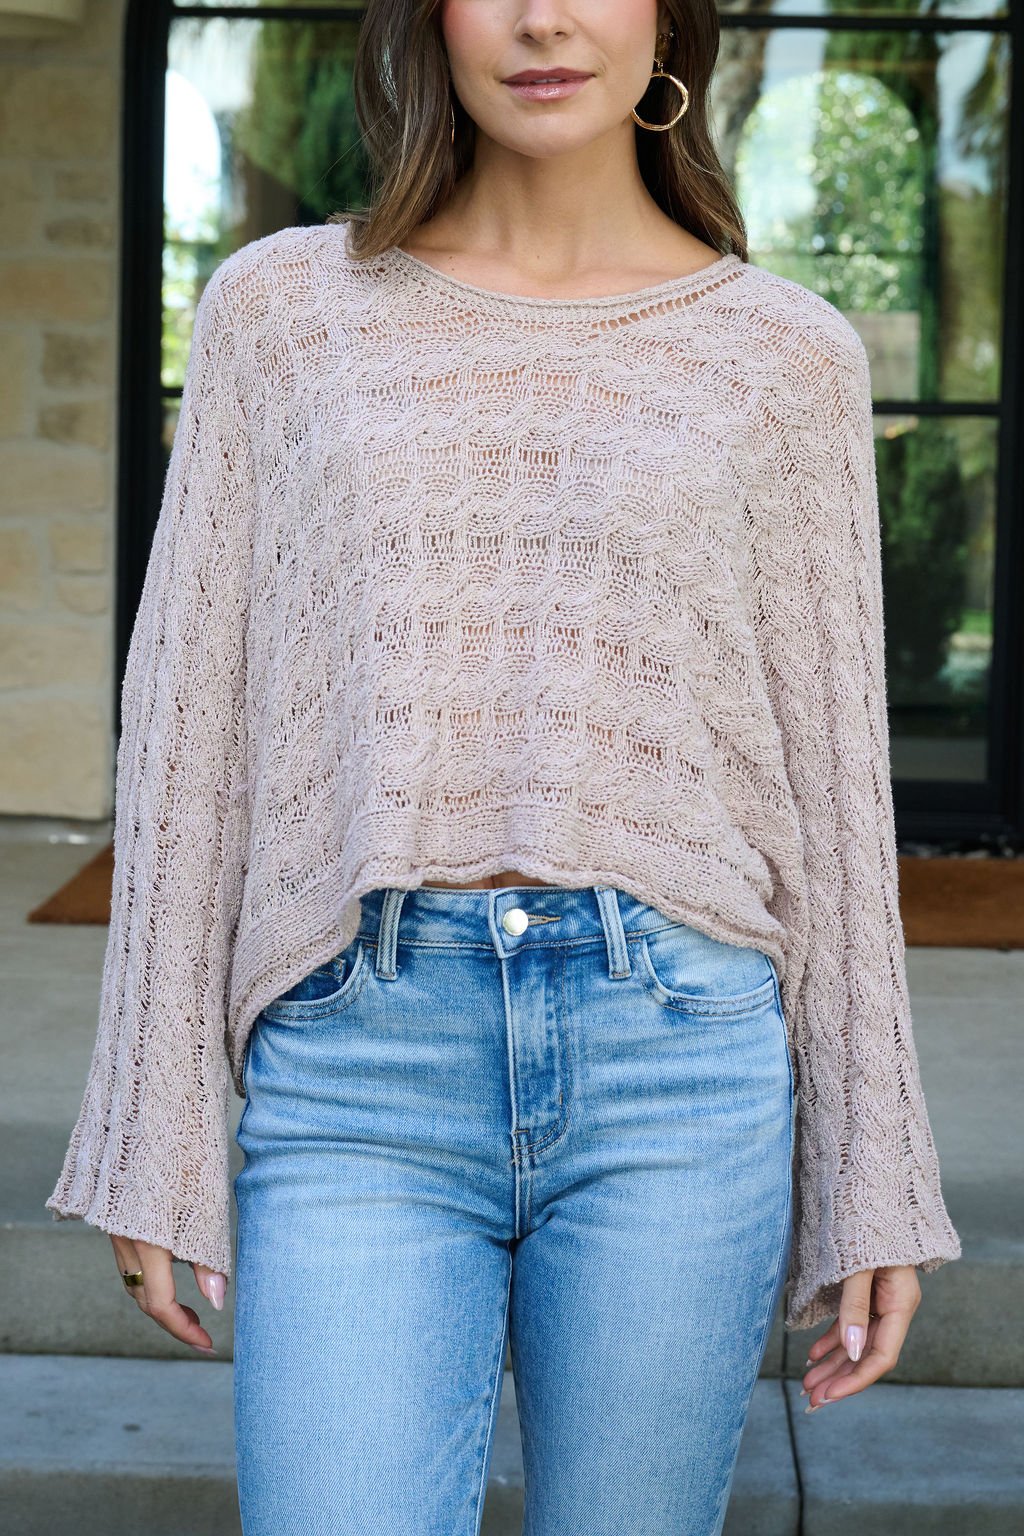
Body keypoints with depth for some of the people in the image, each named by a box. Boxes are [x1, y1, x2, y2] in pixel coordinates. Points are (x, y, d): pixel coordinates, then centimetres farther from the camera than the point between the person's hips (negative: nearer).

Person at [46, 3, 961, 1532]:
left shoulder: (786, 355, 7)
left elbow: (830, 775, 8)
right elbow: (190, 732, 7)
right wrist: (158, 1144, 3)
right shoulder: (281, 307, 8)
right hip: (357, 1079, 0)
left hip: (673, 1066, 1)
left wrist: (872, 1184, 6)